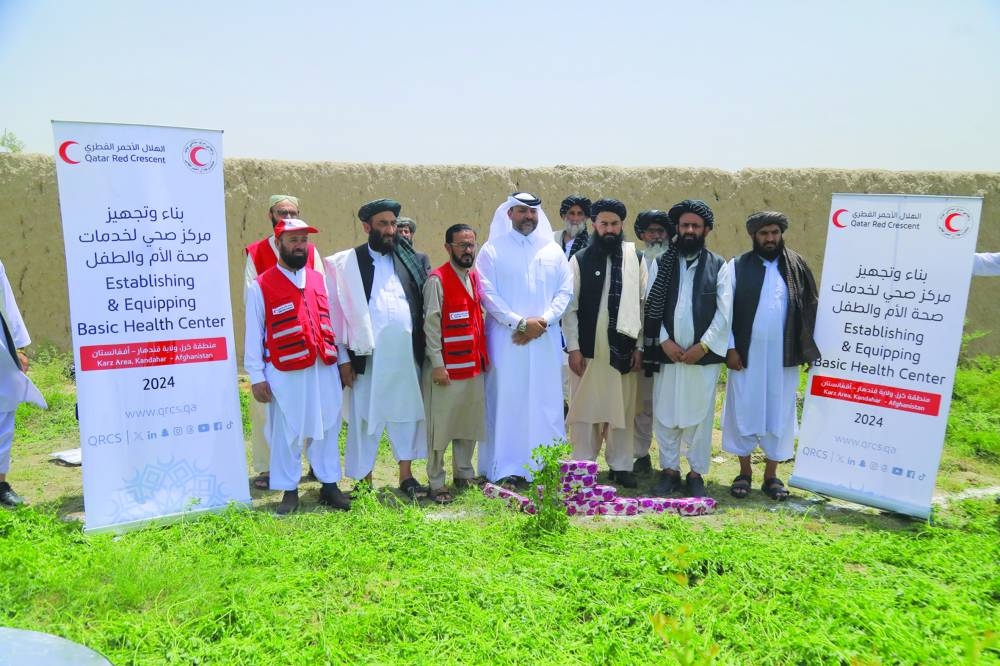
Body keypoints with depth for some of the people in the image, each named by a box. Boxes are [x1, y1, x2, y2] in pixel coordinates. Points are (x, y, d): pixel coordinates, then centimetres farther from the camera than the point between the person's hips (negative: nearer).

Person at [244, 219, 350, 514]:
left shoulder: (318, 279, 12)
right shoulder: (261, 286, -2)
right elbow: (253, 334, -3)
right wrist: (256, 376, -7)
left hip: (324, 369, 4)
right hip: (285, 373, -4)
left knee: (327, 427, 9)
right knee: (286, 432, 5)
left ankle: (329, 485, 20)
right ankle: (289, 491, 17)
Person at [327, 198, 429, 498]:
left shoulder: (408, 260, 12)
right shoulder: (347, 263, 2)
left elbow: (421, 305, 11)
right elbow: (339, 310, -1)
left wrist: (422, 348, 4)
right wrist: (343, 357, -6)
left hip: (406, 352, 3)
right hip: (368, 354, -3)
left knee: (406, 412, 10)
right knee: (365, 416, 4)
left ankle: (406, 474, 22)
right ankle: (365, 480, 16)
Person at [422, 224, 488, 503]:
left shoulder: (475, 277, 12)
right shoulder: (437, 279, -10)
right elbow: (431, 324, -13)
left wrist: (484, 357, 12)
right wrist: (437, 364, -16)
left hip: (475, 364, 7)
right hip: (447, 367, -7)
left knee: (470, 422, 14)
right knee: (440, 425, 1)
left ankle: (464, 474, 28)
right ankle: (436, 483, 12)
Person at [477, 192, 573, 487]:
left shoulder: (553, 251, 12)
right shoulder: (492, 250, 3)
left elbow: (565, 291, 7)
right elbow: (487, 293, -5)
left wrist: (543, 320, -9)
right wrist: (520, 322, -13)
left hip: (546, 339, 3)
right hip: (506, 338, -3)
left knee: (545, 401, 4)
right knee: (506, 400, -2)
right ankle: (507, 468, 5)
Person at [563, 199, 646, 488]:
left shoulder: (635, 259, 6)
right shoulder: (580, 259, 1)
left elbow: (644, 304, 5)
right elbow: (570, 306, -1)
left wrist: (640, 346, 1)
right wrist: (573, 347, -6)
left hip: (623, 348, 2)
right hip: (588, 348, -1)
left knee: (623, 408, 8)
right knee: (585, 408, 4)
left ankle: (621, 465, 20)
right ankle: (583, 466, 15)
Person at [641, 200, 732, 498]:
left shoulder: (718, 266, 3)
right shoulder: (662, 264, 6)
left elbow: (724, 311, -2)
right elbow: (651, 306, 2)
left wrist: (702, 346, -10)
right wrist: (664, 341, -8)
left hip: (704, 355, -1)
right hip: (666, 353, 1)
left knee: (700, 415, 5)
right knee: (665, 415, 6)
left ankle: (696, 472, 18)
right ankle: (669, 469, 19)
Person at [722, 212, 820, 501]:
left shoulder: (797, 267, 5)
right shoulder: (737, 267, 0)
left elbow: (810, 309, 5)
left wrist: (810, 349, -1)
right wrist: (730, 347, -7)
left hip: (782, 356, 1)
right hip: (746, 354, -1)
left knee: (779, 413, 7)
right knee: (744, 411, 4)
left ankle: (771, 475, 18)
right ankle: (744, 472, 17)